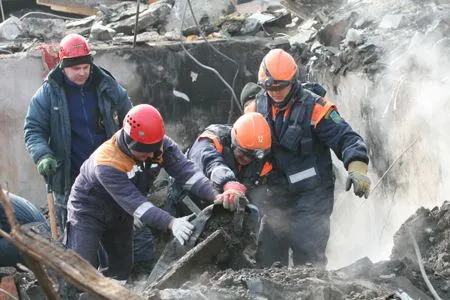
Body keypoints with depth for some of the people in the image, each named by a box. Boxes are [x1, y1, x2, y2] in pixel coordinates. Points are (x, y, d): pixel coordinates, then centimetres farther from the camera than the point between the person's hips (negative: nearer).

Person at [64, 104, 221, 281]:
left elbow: (185, 170, -29)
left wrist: (215, 196, -45)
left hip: (120, 214, 6)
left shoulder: (161, 144, -21)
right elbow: (135, 203, -43)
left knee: (123, 270, 9)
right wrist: (171, 223, -54)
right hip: (88, 211, -6)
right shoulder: (106, 164, -37)